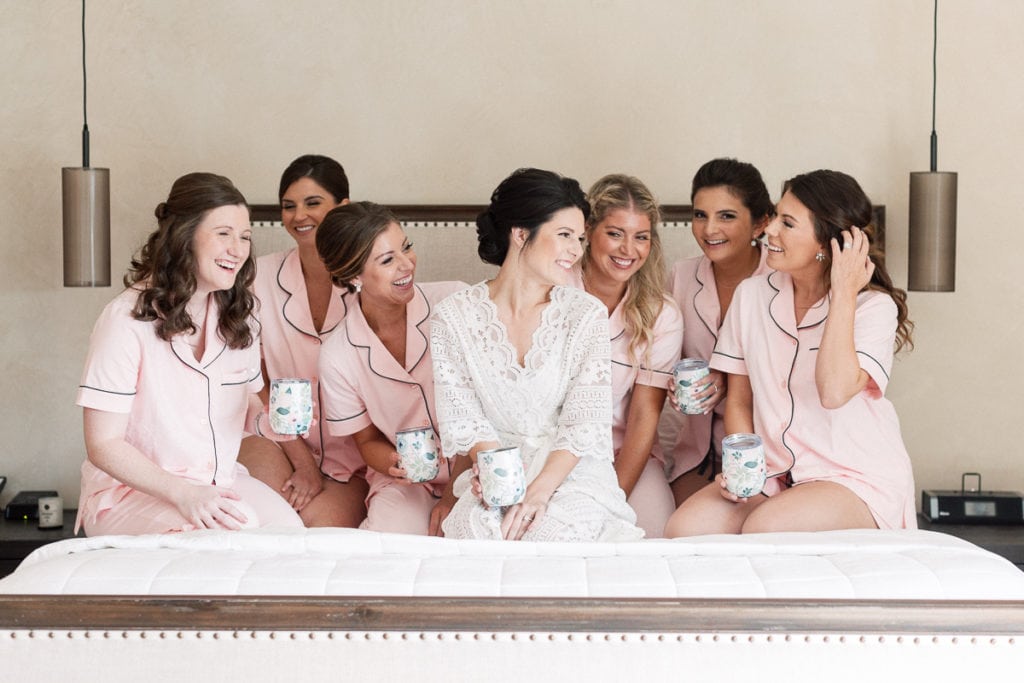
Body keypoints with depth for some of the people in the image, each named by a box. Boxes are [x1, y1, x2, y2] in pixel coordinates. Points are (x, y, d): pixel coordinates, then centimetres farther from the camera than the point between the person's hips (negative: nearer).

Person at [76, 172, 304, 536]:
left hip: (222, 482, 6)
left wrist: (267, 421, -8)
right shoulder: (127, 319, -15)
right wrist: (182, 493, -28)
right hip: (131, 490, -6)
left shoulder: (237, 318, 6)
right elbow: (104, 445, -15)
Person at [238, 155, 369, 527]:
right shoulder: (262, 274, 0)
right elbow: (257, 380, -1)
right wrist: (302, 459, -10)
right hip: (279, 437, 1)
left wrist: (318, 471, -10)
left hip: (350, 455, 0)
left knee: (322, 522, -25)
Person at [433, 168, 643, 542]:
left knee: (551, 532, -33)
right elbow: (460, 417, -2)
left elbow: (585, 420, -6)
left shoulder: (586, 314, 1)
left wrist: (539, 489, -23)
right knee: (476, 527, -33)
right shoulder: (454, 316, 2)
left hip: (569, 470, 0)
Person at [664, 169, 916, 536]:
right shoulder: (752, 295, 5)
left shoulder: (874, 307, -9)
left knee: (761, 531, -32)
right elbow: (739, 400, 10)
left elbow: (834, 392, -27)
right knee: (683, 530, -21)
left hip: (858, 479, -4)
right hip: (773, 474, 5)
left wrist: (843, 294, -22)